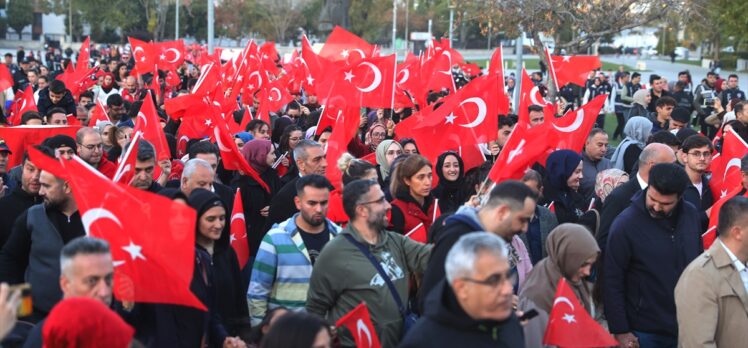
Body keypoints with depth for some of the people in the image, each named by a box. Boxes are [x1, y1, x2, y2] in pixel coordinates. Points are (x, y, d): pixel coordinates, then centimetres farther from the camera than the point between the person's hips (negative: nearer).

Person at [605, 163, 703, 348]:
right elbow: (612, 281, -12)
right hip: (646, 332, -4)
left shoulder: (691, 214, -2)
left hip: (690, 325, 4)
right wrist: (620, 331, -12)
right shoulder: (625, 224, -15)